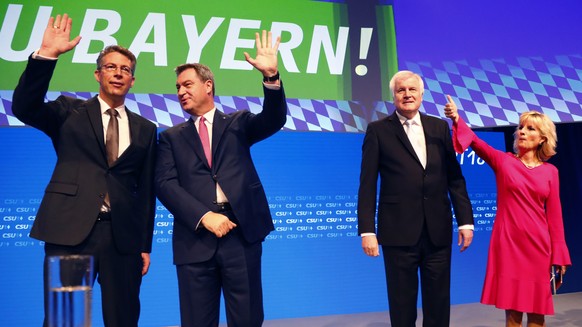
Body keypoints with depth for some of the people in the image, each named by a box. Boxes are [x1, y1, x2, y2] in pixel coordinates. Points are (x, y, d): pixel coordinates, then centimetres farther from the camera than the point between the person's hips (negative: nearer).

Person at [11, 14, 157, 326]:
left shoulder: (145, 129, 13)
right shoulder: (70, 111, 9)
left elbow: (146, 190, 12)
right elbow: (24, 108, -10)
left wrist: (145, 244, 9)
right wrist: (46, 54, -18)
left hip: (122, 236, 2)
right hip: (70, 230, -2)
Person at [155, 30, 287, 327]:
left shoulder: (237, 123, 14)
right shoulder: (172, 137, 14)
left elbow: (274, 120, -4)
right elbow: (165, 184, 1)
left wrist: (271, 76, -21)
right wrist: (204, 217, -13)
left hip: (241, 231, 0)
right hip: (195, 237, 1)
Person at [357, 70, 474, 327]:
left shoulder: (439, 127, 10)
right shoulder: (378, 130, 0)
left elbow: (455, 178, 9)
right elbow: (367, 185, -3)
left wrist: (465, 220, 4)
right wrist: (367, 230, -9)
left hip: (438, 231, 3)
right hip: (399, 233, -3)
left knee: (439, 304, 11)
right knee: (402, 305, 8)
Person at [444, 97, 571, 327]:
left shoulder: (550, 171, 5)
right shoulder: (503, 161, 1)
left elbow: (554, 215, 5)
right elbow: (475, 142, -13)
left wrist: (559, 254, 3)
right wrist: (457, 119, -30)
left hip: (538, 245, 2)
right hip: (508, 243, -2)